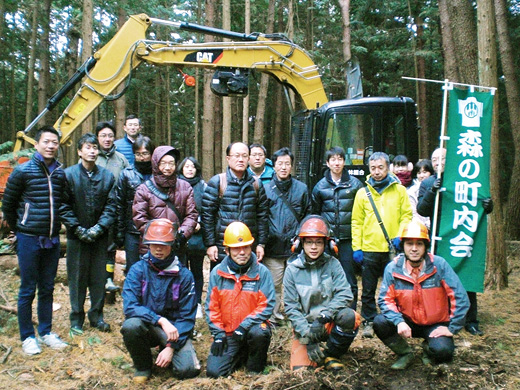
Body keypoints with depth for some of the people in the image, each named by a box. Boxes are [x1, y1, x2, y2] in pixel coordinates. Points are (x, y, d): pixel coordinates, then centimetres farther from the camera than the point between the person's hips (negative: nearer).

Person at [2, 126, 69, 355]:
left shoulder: (60, 174, 5)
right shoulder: (23, 171, -8)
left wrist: (54, 227, 13)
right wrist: (18, 229, 7)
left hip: (52, 240, 4)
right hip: (29, 240, -4)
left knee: (47, 289, 13)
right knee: (27, 290, 5)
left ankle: (45, 333, 25)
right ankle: (27, 337, 17)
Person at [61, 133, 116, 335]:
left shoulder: (107, 176, 2)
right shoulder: (68, 174, -3)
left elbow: (111, 206, 0)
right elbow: (64, 206, -5)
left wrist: (99, 228, -11)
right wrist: (78, 229, -11)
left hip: (100, 237, 2)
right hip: (77, 237, -2)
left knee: (99, 278, 9)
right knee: (77, 279, 7)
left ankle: (97, 316, 24)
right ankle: (76, 319, 20)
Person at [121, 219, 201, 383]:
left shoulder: (184, 275, -7)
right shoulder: (138, 270, -7)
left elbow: (187, 317, -6)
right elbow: (129, 306, -18)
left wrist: (171, 346, -17)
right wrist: (161, 320, -30)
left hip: (174, 329, 0)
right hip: (146, 326, 0)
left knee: (188, 369, -22)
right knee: (131, 325, -33)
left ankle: (166, 352, 14)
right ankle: (143, 365, -3)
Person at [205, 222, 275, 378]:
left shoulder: (262, 272, -7)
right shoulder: (217, 273, 0)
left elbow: (267, 305, -12)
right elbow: (211, 306, 3)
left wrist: (244, 326, -21)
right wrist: (218, 333, -7)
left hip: (252, 326, -2)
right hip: (227, 333, 2)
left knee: (259, 333, -36)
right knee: (214, 371, -11)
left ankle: (255, 368, -4)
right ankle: (241, 355, 22)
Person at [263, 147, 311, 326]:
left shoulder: (301, 188, 8)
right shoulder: (266, 188, 3)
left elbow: (307, 215, 13)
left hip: (295, 246, 1)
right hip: (273, 247, -1)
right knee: (273, 285, 3)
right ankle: (274, 318, 18)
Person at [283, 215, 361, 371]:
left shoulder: (332, 264, -6)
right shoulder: (292, 269, -7)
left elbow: (345, 294, -16)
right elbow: (291, 307, -8)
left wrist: (324, 316, -29)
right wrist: (307, 334, -18)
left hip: (331, 322, 1)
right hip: (305, 325, 0)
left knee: (351, 317, -31)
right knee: (301, 367, -19)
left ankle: (331, 355, -5)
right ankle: (312, 347, 16)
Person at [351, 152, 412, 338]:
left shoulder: (400, 190, 5)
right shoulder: (362, 193, 6)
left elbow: (407, 216, 4)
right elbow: (357, 222, 4)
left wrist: (400, 236, -11)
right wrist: (356, 247, -2)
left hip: (393, 249, 0)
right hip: (369, 250, 1)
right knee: (368, 290, 8)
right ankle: (369, 322, 21)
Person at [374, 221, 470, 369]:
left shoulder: (439, 265, -17)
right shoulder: (393, 268, -13)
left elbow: (460, 298, -14)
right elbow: (385, 300, -11)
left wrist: (452, 328, -14)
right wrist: (399, 322, -28)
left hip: (435, 324, -1)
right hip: (407, 322, 2)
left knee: (442, 351, -29)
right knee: (380, 322, -24)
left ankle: (429, 346, 11)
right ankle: (405, 353, 5)